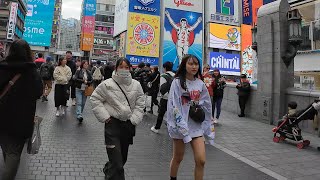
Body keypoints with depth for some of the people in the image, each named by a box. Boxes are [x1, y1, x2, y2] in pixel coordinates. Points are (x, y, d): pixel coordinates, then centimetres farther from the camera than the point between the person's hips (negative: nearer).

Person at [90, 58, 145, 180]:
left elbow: (140, 104, 6)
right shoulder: (107, 84, -7)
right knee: (117, 165, -7)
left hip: (129, 125, 4)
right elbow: (95, 99, 0)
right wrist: (105, 117, -7)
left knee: (123, 157, 21)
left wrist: (134, 119, -4)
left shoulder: (136, 85, 1)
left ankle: (108, 170, 50)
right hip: (113, 124, -4)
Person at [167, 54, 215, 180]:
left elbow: (206, 107, 9)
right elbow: (174, 107, -14)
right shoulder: (177, 82, -8)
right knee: (178, 158, 14)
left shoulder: (200, 84, 5)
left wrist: (209, 128, 8)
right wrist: (182, 127, -20)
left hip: (197, 126, 3)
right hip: (180, 125, -3)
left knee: (201, 160, -4)